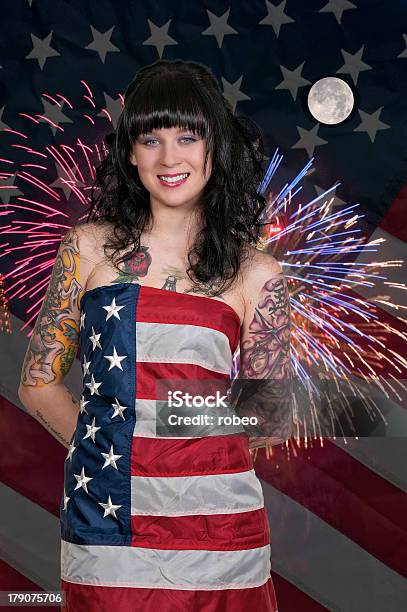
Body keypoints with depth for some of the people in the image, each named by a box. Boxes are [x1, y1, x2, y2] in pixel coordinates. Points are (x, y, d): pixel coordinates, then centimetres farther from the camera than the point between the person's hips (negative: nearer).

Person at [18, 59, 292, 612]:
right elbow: (39, 382, 6)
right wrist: (103, 446, -4)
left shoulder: (257, 274, 2)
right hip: (102, 521, 0)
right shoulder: (90, 248, 3)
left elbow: (269, 426, 6)